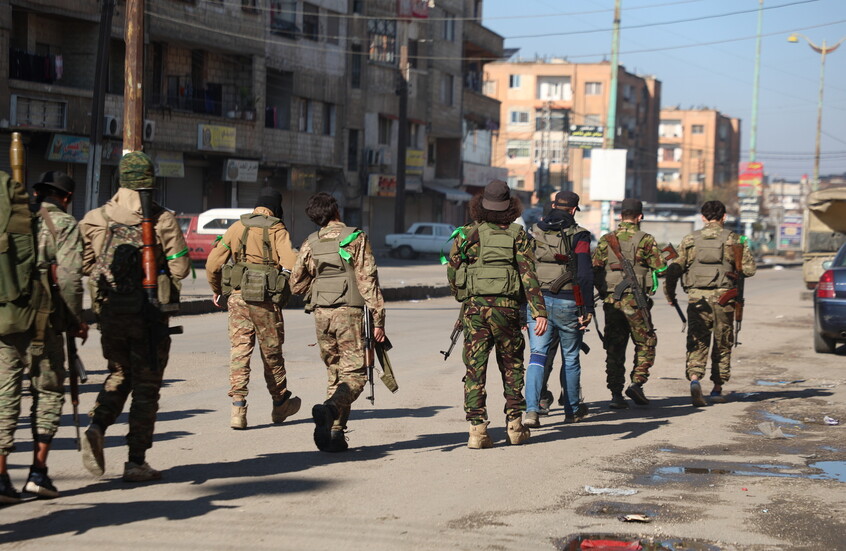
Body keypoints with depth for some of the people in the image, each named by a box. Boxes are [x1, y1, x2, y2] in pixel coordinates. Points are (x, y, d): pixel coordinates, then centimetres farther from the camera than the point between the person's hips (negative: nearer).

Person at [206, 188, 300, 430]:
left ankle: (238, 408, -7)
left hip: (237, 298, 3)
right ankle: (281, 404, 28)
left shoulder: (236, 227, 9)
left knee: (239, 351, 4)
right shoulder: (277, 230, -3)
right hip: (265, 300, -3)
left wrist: (216, 290, 23)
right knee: (271, 352, 11)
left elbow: (212, 263, 8)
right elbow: (291, 264, -17)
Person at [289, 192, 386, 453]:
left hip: (321, 314, 5)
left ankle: (334, 434, 9)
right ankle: (329, 409, -29)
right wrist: (378, 320, -8)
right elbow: (368, 280, -8)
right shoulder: (356, 238, -3)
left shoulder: (310, 244, 8)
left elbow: (296, 284, 11)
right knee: (354, 374, -2)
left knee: (335, 373, 14)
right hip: (349, 312, -5)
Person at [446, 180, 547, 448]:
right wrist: (539, 312, -10)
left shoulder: (466, 234, 7)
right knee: (511, 366, 14)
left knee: (475, 368, 2)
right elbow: (528, 274, -6)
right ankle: (514, 424, 17)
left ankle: (477, 428, -6)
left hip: (473, 306, 1)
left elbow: (452, 272, 10)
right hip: (506, 306, -1)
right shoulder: (517, 235, 2)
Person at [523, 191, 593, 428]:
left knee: (537, 355, 0)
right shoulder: (578, 235, -4)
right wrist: (588, 309, -8)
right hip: (567, 302, -2)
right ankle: (572, 410, 27)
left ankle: (531, 410, -16)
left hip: (537, 301, 2)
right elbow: (585, 274, -11)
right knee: (570, 359, 13)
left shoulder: (535, 232, 7)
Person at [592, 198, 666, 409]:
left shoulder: (606, 240, 6)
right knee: (645, 344, 11)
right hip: (635, 300, -3)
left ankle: (616, 393, 5)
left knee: (614, 348, 8)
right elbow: (660, 268, -4)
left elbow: (594, 269, 4)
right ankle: (636, 383, -3)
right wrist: (664, 258, 18)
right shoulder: (645, 239, -4)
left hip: (610, 302, 3)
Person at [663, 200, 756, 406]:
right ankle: (717, 389, 17)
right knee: (722, 344, 12)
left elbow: (674, 268, 2)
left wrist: (669, 294, 12)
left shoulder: (690, 240, 7)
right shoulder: (733, 239, 3)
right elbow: (749, 269, -1)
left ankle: (694, 379, -22)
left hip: (696, 297, 1)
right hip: (722, 297, -1)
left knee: (697, 343, 2)